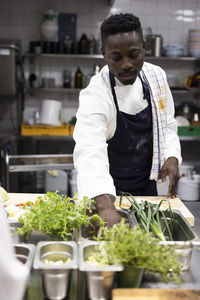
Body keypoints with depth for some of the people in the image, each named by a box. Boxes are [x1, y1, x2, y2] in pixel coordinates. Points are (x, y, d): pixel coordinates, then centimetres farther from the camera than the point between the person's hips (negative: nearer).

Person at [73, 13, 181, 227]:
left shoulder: (156, 76, -8)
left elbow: (167, 123, 5)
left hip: (146, 184, 5)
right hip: (108, 191, -5)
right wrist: (106, 208, -56)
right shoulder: (95, 96, -26)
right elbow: (90, 153, -41)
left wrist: (172, 157, -14)